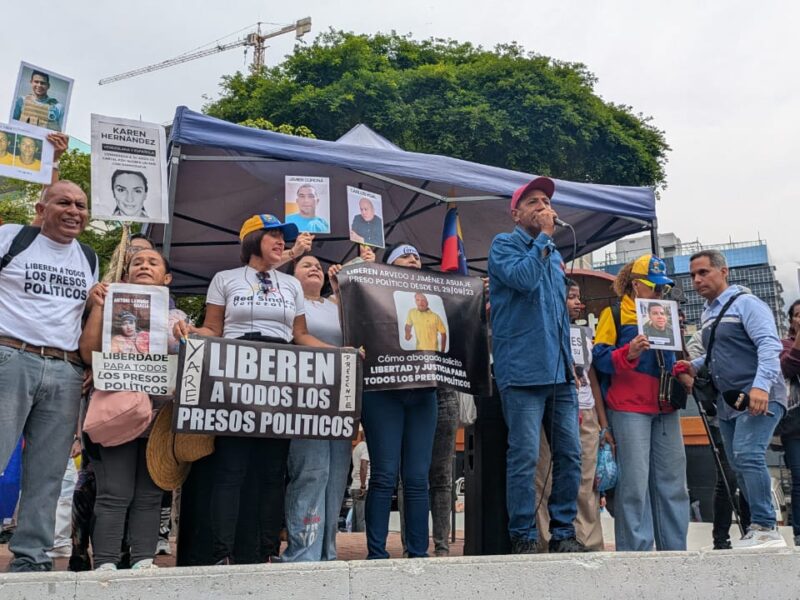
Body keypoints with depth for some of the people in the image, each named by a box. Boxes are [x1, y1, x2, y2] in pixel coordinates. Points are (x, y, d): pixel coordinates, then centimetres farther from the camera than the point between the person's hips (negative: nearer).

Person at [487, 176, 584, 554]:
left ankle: (563, 533, 16)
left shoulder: (554, 254, 23)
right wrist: (544, 237, -7)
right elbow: (523, 277, -19)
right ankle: (523, 538, 2)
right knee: (524, 457, -7)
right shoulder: (504, 244, 2)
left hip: (560, 371, 7)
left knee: (570, 454, 6)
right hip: (523, 370, -7)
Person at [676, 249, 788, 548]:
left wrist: (761, 385, -32)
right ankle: (758, 531, 19)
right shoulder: (706, 313, 18)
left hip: (759, 397, -9)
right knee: (739, 465, 10)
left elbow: (769, 345, -20)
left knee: (747, 455, -22)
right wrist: (694, 366, 12)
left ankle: (765, 528, -15)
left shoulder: (745, 303, -8)